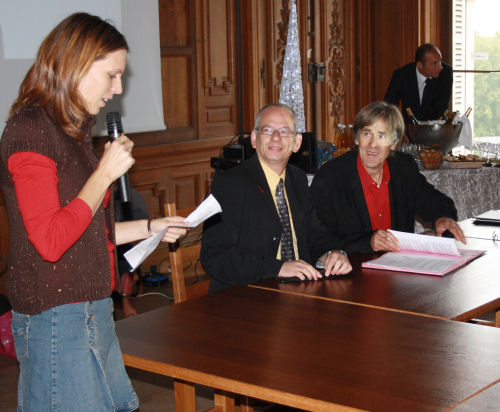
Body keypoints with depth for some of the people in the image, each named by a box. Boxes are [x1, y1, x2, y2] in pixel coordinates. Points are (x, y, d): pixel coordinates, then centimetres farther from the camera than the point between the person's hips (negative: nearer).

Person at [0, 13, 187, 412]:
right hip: (57, 317, -9)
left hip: (91, 311, 10)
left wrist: (150, 227, 17)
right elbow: (50, 241, -23)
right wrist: (105, 172, -18)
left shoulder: (72, 130, 15)